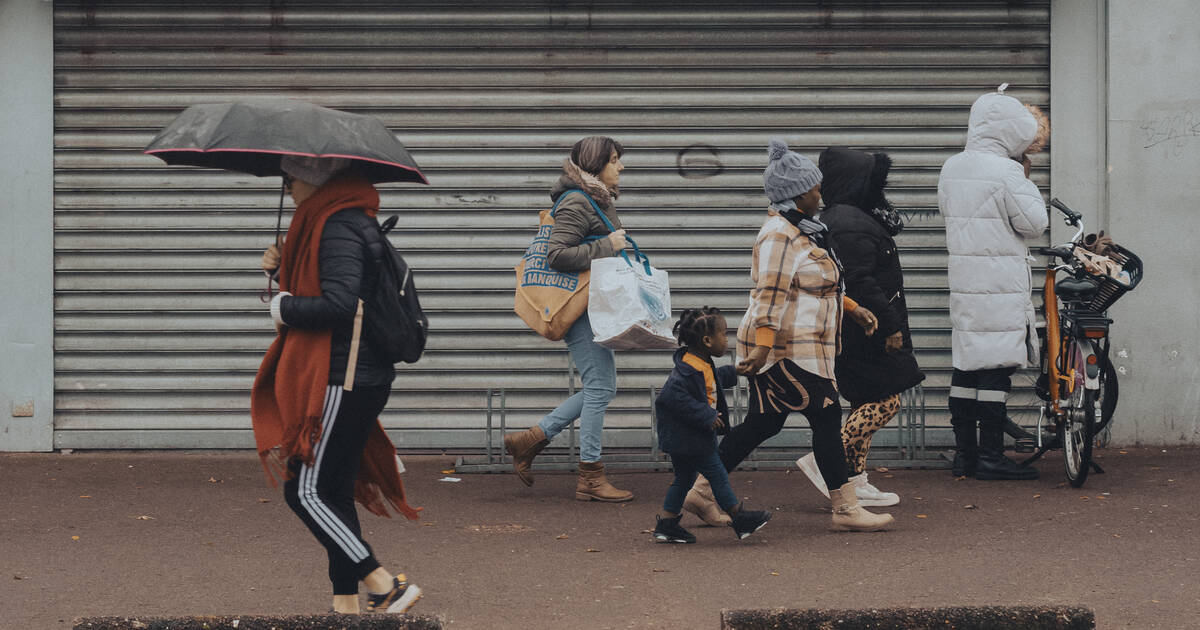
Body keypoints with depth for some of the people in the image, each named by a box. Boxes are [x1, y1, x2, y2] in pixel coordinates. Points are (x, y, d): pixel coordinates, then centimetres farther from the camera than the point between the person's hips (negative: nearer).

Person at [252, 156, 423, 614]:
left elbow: (338, 304, -26)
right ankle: (346, 604, 15)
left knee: (307, 492, -7)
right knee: (334, 492, 12)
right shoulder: (349, 220, 17)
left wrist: (284, 306, -11)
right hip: (363, 376, 10)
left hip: (341, 381, -10)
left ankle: (386, 587, -8)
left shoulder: (338, 228, -15)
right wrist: (281, 271, 9)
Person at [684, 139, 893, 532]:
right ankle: (845, 509, -3)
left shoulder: (800, 231, 18)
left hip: (795, 349, 11)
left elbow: (816, 286, 29)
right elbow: (770, 296, -22)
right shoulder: (780, 236, -16)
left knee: (762, 424, 11)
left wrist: (851, 308, 21)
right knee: (826, 416, -7)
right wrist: (761, 347, -26)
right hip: (786, 350, -11)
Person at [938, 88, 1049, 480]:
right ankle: (990, 456, -4)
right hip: (1000, 285, -8)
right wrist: (1026, 180, 3)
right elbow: (1034, 224, -10)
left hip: (962, 282, 8)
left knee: (966, 363, 10)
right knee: (996, 365, -5)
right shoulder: (1005, 173, -13)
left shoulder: (951, 168, 9)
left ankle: (964, 453, 14)